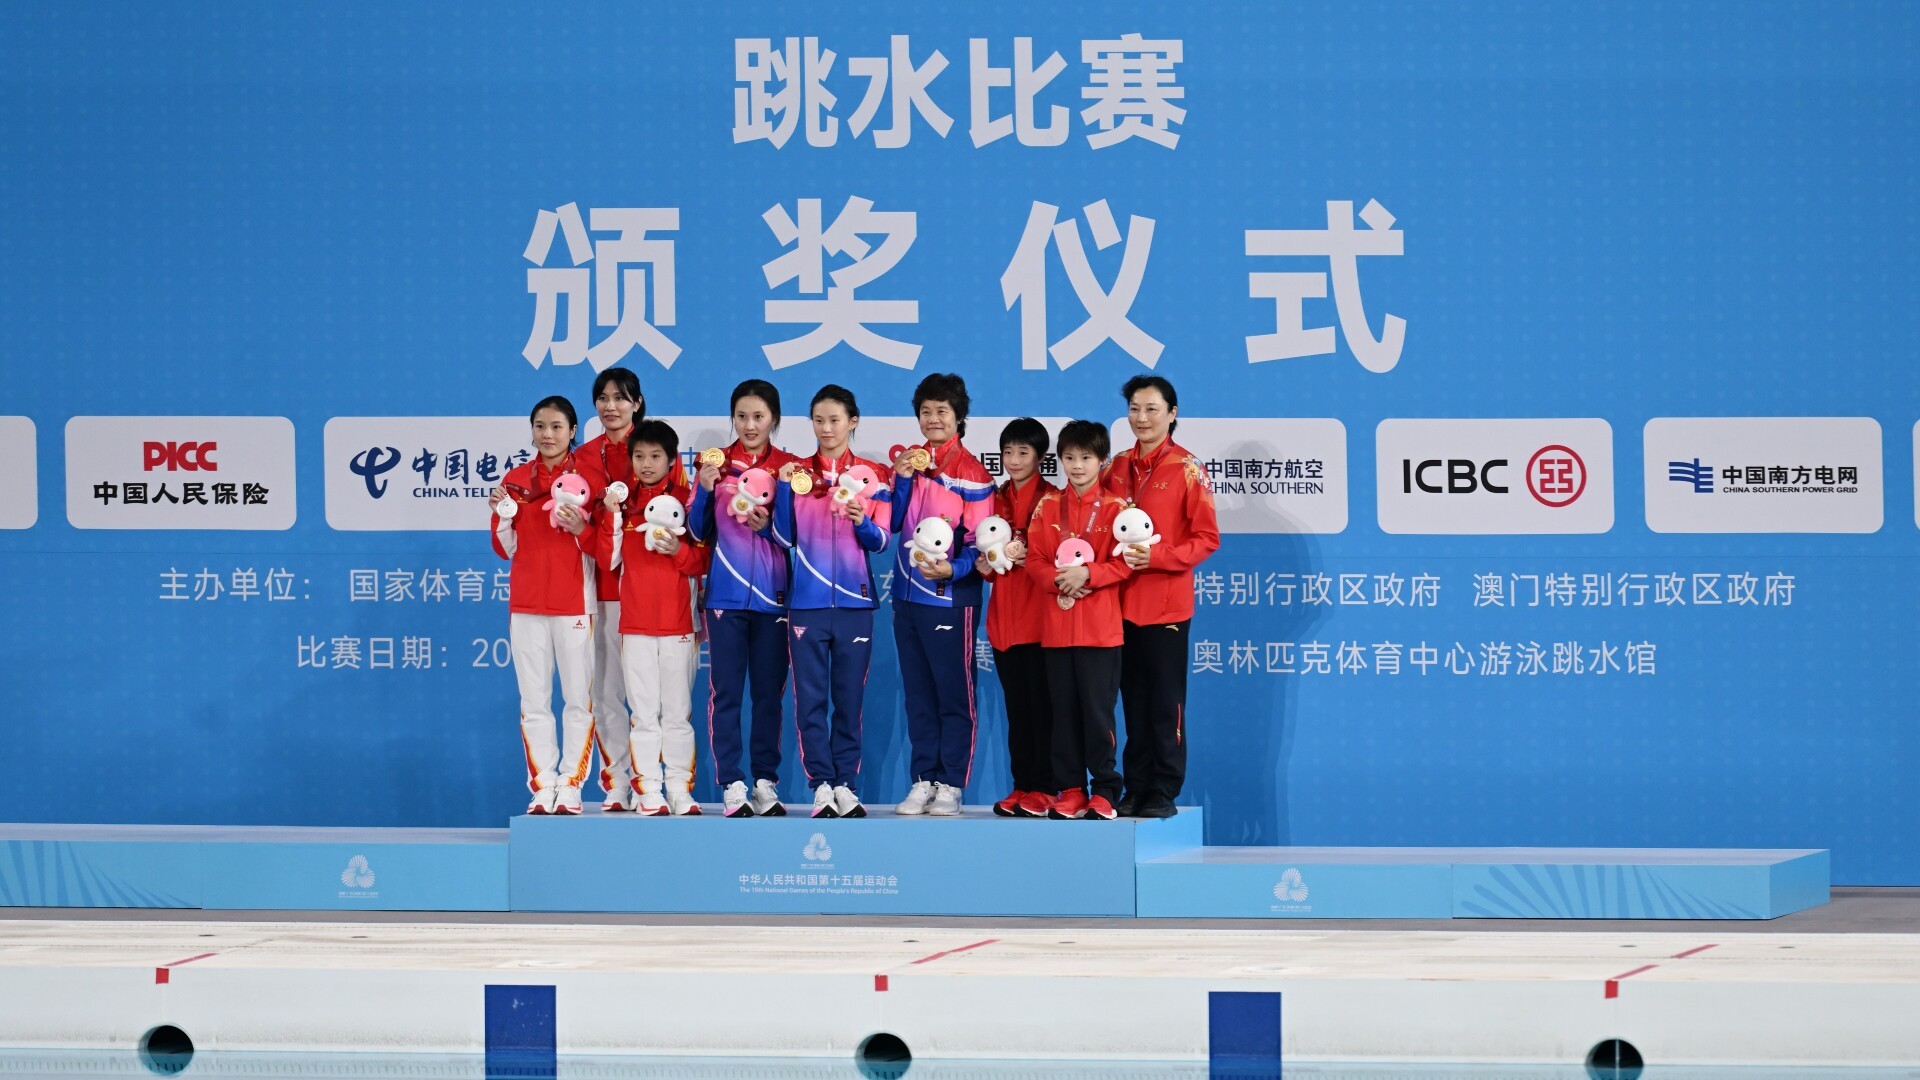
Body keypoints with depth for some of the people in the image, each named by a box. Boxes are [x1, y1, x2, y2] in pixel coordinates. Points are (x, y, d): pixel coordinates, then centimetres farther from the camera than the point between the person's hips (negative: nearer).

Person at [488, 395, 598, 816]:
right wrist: (501, 515, -8)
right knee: (533, 701, 2)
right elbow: (506, 549, 9)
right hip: (526, 603, 2)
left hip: (574, 602, -2)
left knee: (579, 698, -2)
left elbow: (601, 548, 0)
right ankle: (542, 787, 5)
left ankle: (570, 786, 2)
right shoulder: (516, 479, 8)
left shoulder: (586, 478, 1)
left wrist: (580, 528, -19)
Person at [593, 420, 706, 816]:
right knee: (644, 713, 0)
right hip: (635, 625, 1)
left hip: (678, 623, -1)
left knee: (678, 713, 2)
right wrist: (611, 516, -9)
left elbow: (702, 562, 3)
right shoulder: (623, 502, 8)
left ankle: (681, 791, 5)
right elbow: (607, 559, 2)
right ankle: (648, 793, 2)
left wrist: (679, 550, -16)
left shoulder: (687, 501, 4)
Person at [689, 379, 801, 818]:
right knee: (725, 692, -2)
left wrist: (769, 526, -14)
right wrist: (705, 489, -12)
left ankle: (766, 782, 11)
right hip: (725, 595, 0)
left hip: (773, 595, 0)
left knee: (769, 692, 4)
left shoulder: (790, 467, 4)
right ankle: (732, 784, 0)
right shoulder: (716, 464, 4)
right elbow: (698, 532, 4)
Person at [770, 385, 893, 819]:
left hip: (855, 601, 0)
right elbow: (784, 538, 1)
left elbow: (880, 541, 2)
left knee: (849, 697, 3)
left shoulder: (874, 475, 5)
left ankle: (846, 784, 7)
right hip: (807, 601, 0)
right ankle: (822, 785, 0)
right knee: (810, 697, -3)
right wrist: (784, 489, -10)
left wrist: (862, 523, -18)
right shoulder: (797, 472, 6)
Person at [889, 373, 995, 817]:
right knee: (918, 694, 9)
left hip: (950, 595, -6)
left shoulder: (972, 472, -6)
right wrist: (903, 478, -6)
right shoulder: (909, 461, 12)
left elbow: (981, 541, -8)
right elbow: (892, 522, 7)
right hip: (908, 593, 6)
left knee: (954, 695, -2)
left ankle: (950, 785, 1)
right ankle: (923, 781, 13)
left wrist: (953, 569, -24)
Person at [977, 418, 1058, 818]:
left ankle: (1044, 789, -2)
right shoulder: (996, 499, 14)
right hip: (1004, 616, 6)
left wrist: (1029, 557, -20)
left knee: (1042, 705, -5)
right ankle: (1022, 786, 12)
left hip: (1040, 615, -6)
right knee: (1016, 706, 8)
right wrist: (985, 564, -1)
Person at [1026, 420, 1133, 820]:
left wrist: (1087, 574, -17)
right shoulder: (1048, 506, 10)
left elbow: (1123, 563, -3)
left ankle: (1103, 791, 3)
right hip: (1056, 626, 3)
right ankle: (1070, 789, 11)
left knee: (1098, 709, -3)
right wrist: (1057, 579, -12)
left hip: (1100, 626, -3)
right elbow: (1034, 560, 7)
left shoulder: (1114, 508, 1)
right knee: (1064, 709, 6)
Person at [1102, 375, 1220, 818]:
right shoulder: (1117, 467, 11)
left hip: (1167, 603, -5)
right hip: (1122, 601, 5)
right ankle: (1136, 788, 13)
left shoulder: (1187, 469, -4)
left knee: (1166, 702, -2)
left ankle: (1164, 792, 3)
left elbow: (1206, 539, -6)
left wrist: (1156, 556, -18)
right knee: (1133, 700, 8)